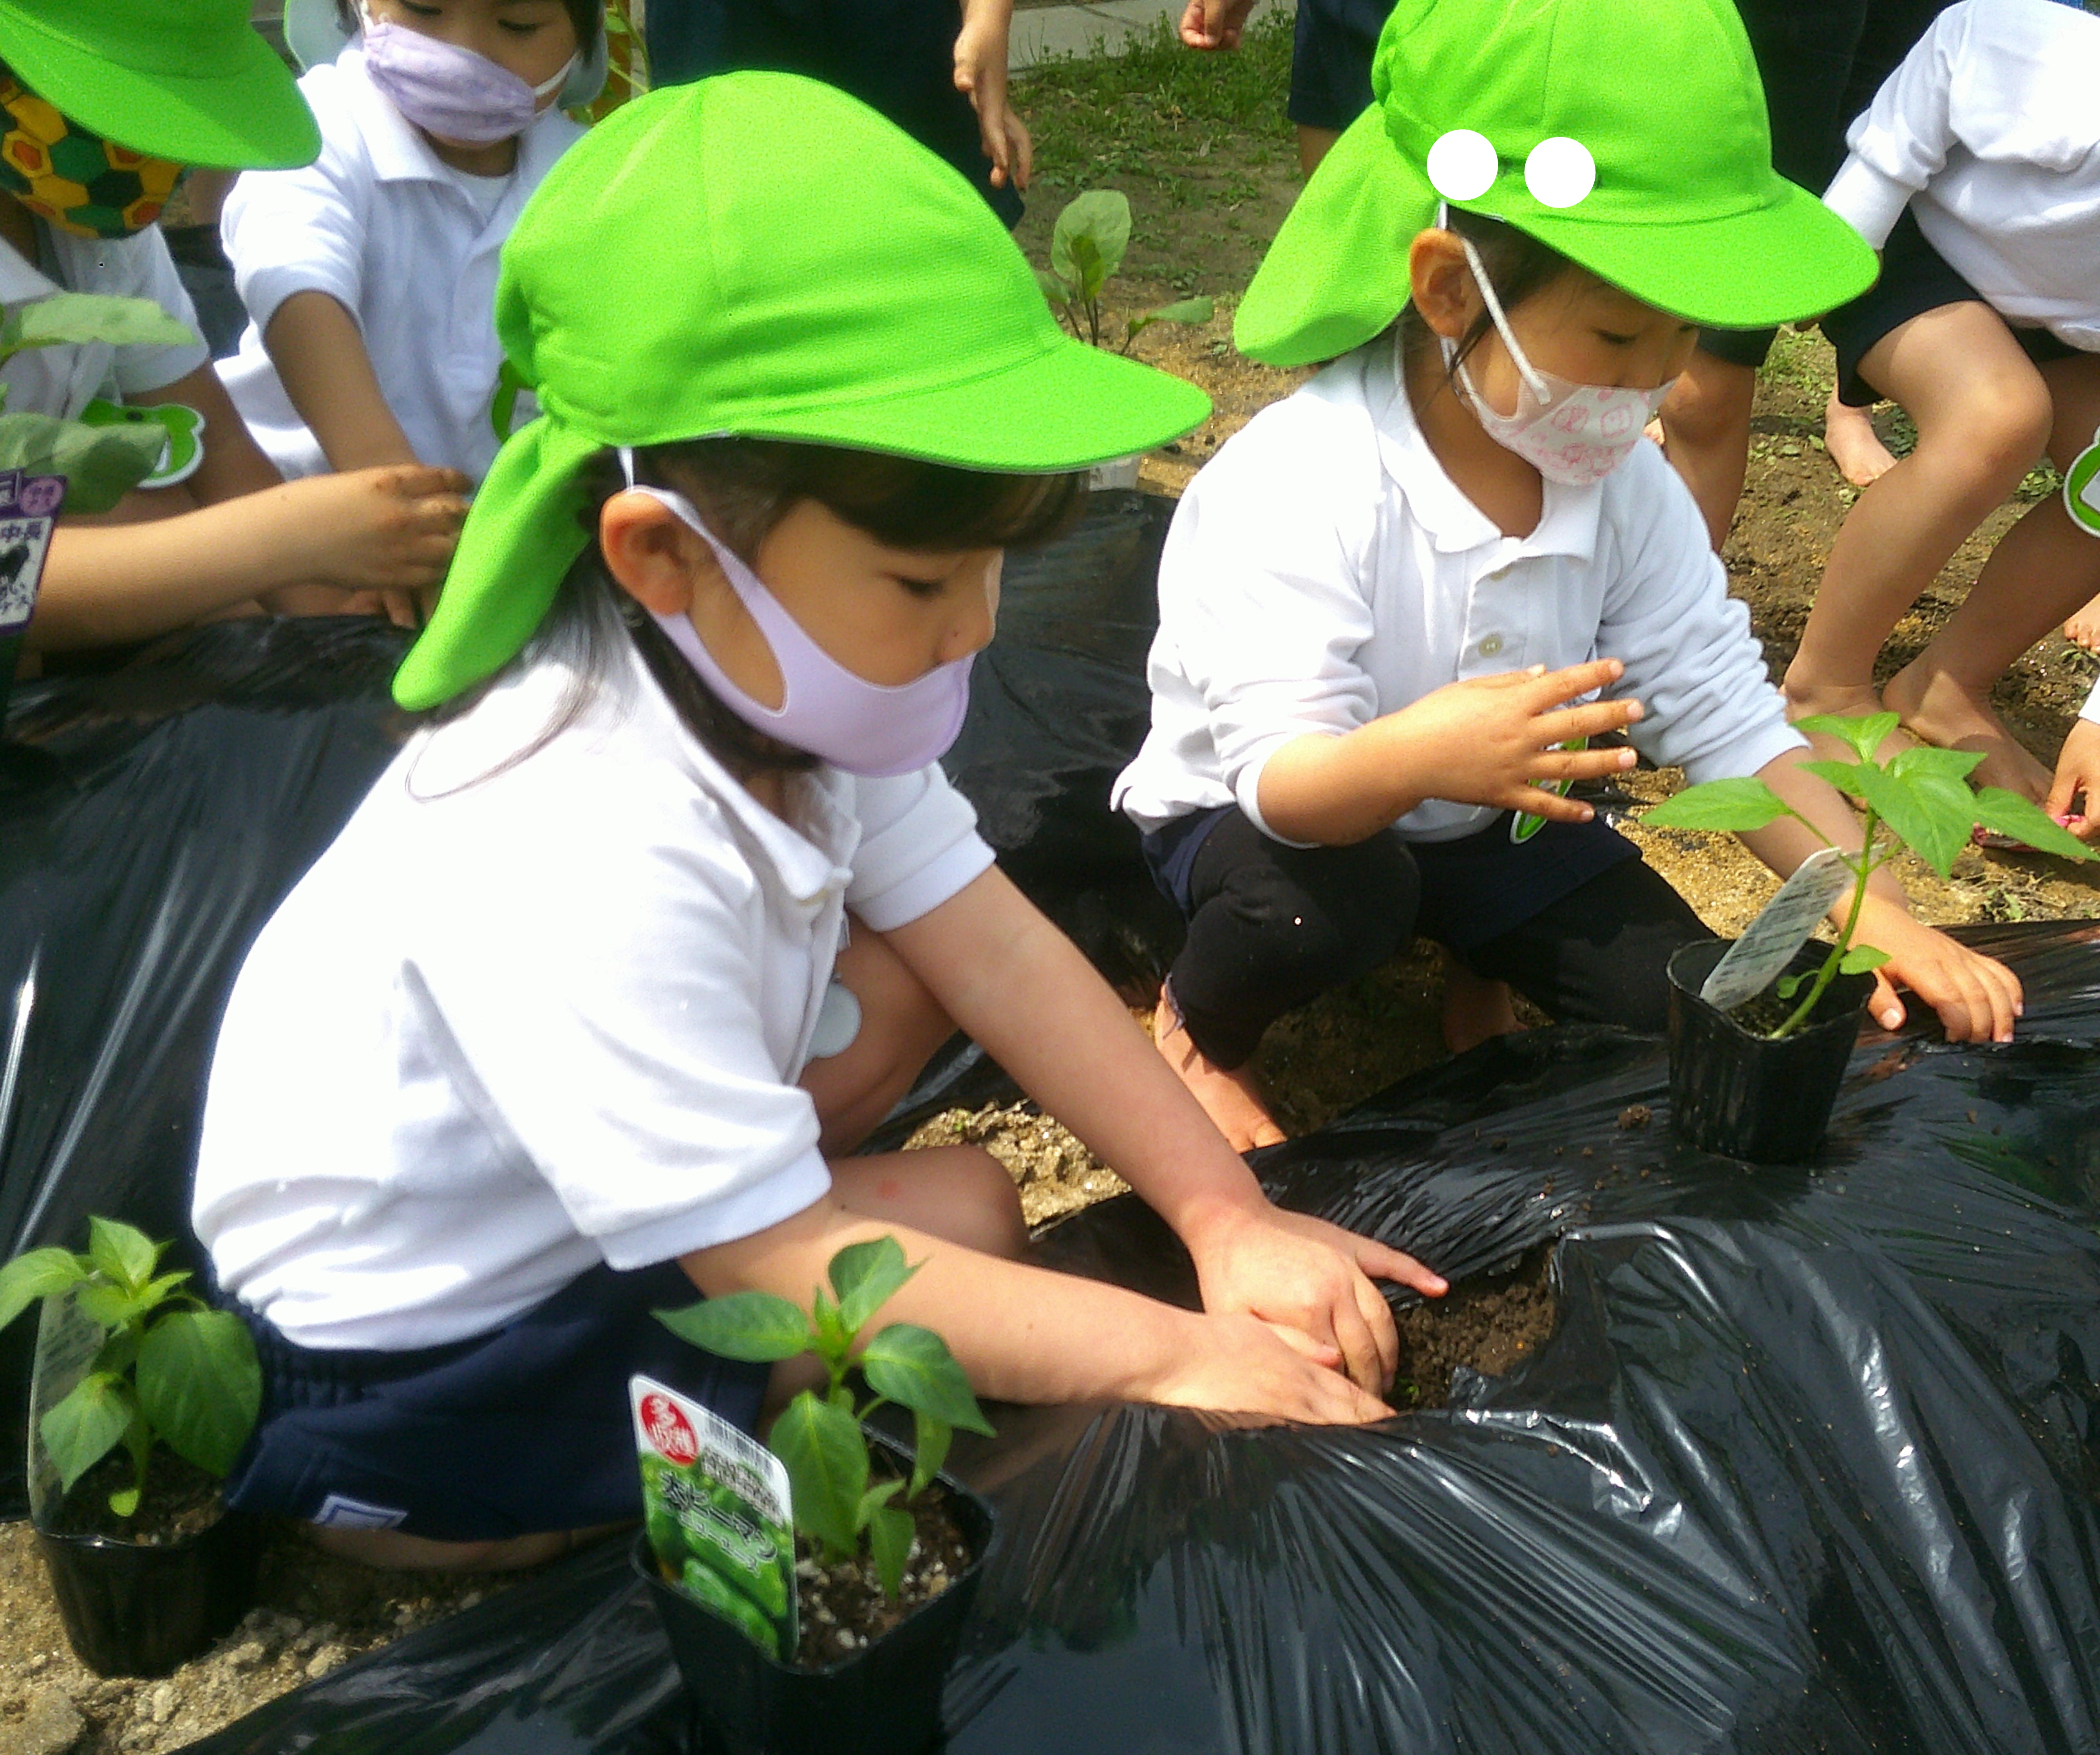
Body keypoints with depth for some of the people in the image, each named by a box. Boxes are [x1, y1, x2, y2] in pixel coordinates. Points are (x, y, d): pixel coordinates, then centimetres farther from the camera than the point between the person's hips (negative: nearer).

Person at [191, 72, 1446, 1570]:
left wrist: (1225, 1218, -12)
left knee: (909, 976, -1)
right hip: (406, 1370, -7)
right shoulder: (588, 861, -39)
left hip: (578, 1176, 8)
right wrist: (1169, 1353, -27)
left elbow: (997, 949, -9)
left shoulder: (781, 678, -14)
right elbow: (801, 1273, -32)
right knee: (962, 1217, -11)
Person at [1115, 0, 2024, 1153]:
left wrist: (1873, 911, -15)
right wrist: (1410, 759, -62)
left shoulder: (1617, 476, -11)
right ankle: (1199, 1027, -3)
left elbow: (1722, 711, -7)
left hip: (1491, 811, 5)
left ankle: (1484, 974, 22)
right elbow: (1284, 780, -39)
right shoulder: (1298, 485, -33)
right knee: (1329, 903, -38)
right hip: (1259, 820, -5)